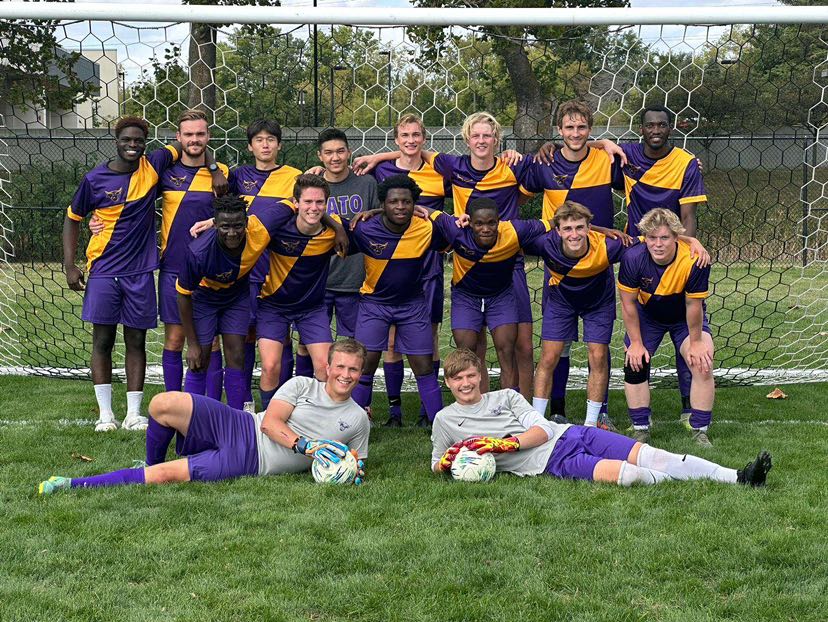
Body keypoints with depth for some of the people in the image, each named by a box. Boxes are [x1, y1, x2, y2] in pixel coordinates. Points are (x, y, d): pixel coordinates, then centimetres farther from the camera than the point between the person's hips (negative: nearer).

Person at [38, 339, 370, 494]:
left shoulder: (357, 421, 10)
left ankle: (78, 485, -18)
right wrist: (306, 445, -18)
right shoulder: (303, 385, 7)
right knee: (164, 404, -24)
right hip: (239, 428, 2)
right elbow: (270, 422, -2)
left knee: (167, 475, -23)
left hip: (249, 464, -2)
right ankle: (151, 463, 5)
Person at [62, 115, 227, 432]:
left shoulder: (153, 166, 0)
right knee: (102, 340, 0)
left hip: (140, 272, 2)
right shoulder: (95, 179, -3)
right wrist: (69, 266, 1)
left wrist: (215, 169, -4)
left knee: (136, 341, 5)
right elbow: (72, 219, 8)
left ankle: (134, 414, 11)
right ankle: (105, 414, 6)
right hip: (103, 272, -1)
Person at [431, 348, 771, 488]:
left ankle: (737, 478, -14)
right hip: (550, 463, -3)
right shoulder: (445, 420, 10)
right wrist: (447, 463, -9)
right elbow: (436, 466, 16)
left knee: (650, 457, -11)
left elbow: (541, 430, 5)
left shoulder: (506, 396, 15)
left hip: (568, 434, 4)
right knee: (624, 474, -28)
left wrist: (505, 443, -14)